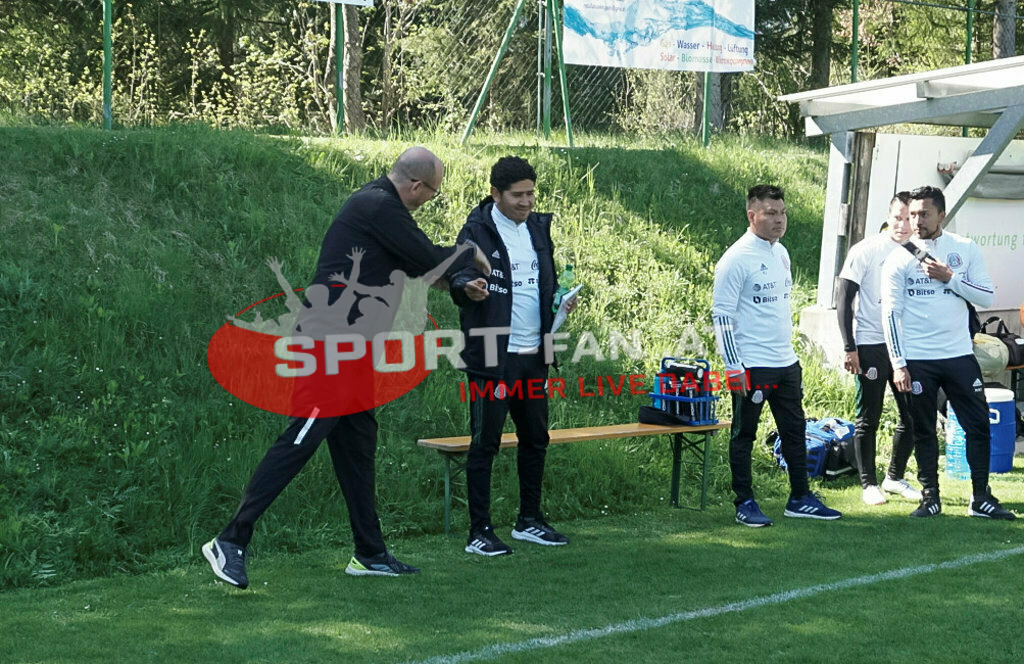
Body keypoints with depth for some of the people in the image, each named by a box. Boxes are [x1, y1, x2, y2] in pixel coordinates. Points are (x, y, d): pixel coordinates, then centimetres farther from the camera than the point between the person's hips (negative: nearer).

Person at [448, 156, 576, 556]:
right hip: (492, 356, -7)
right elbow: (458, 285, -16)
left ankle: (529, 521, 26)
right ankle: (479, 533, 2)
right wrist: (467, 286, -39)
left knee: (535, 438, 13)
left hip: (532, 355, 7)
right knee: (485, 442, -4)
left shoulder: (538, 227, 12)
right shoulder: (477, 231, -8)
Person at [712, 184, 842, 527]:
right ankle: (744, 504, 10)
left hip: (786, 362, 8)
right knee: (744, 434, 2)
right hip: (751, 366, -8)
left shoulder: (781, 253, 12)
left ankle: (800, 499, 22)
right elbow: (721, 315, -14)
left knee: (795, 431, 13)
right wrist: (733, 367, -17)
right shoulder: (736, 258, -13)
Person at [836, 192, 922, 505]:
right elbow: (844, 300, -6)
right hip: (871, 346, -4)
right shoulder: (866, 251, -6)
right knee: (868, 419, 2)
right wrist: (849, 348, -12)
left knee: (912, 415, 7)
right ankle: (869, 484, 13)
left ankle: (895, 477, 23)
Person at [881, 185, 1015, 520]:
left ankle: (981, 498, 12)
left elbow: (986, 296, 1)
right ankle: (930, 498, 17)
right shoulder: (899, 259, -1)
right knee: (923, 431, 6)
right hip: (917, 360, -1)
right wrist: (898, 363, -9)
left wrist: (949, 278, -13)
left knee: (978, 425, 2)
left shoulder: (965, 250, 4)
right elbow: (891, 313, -3)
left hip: (959, 354, 2)